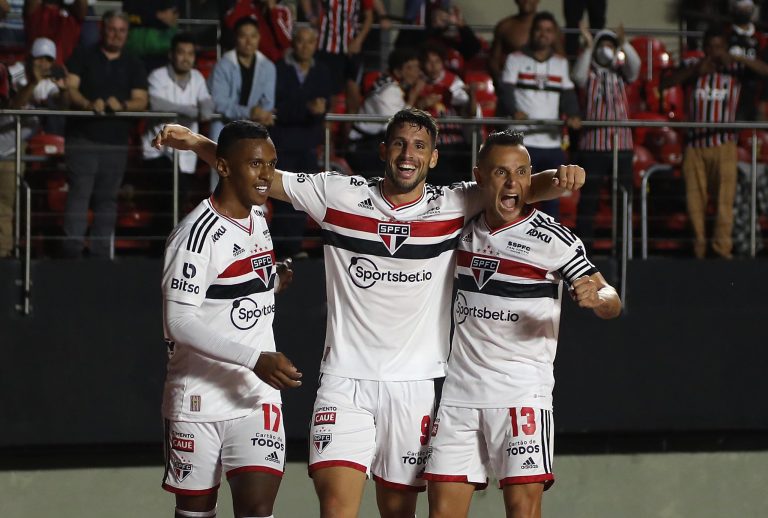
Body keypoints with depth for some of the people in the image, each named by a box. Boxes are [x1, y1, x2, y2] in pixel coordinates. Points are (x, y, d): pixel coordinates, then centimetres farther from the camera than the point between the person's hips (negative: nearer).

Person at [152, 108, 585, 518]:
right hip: (346, 380, -1)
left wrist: (559, 178, -25)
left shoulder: (454, 207, 2)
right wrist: (197, 143, -4)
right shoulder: (339, 195, 2)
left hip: (416, 384, 1)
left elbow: (525, 189, -3)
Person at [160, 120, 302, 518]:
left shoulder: (258, 217, 10)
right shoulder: (198, 233, -17)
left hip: (256, 395, 6)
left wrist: (273, 282, 6)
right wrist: (255, 359, -29)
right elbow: (179, 321, -23)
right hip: (200, 397, -6)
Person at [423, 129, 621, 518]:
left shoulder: (552, 238, -7)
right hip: (459, 388, 5)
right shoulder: (466, 228, 8)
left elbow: (611, 302, -6)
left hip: (522, 388, -5)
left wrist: (597, 299, -27)